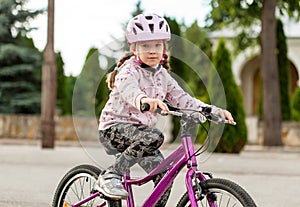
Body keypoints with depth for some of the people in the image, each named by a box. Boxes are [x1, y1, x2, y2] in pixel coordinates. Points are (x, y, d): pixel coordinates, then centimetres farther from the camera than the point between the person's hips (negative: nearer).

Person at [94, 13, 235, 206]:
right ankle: (110, 176, -24)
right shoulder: (129, 70, -14)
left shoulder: (163, 76, 8)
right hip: (114, 128, -7)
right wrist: (144, 99, -61)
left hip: (141, 130, 7)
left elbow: (182, 99, 7)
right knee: (154, 137, -34)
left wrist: (214, 110, -7)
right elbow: (127, 88, -37)